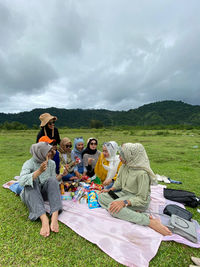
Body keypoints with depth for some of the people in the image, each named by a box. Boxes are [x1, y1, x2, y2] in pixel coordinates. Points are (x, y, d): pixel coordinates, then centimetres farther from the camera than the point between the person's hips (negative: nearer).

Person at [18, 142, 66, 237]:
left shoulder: (51, 163, -2)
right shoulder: (29, 163, -15)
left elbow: (55, 181, 2)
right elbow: (21, 181, -33)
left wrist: (62, 174, -16)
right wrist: (39, 171, -43)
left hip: (45, 192, 3)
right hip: (31, 194, -2)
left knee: (52, 180, -28)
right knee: (31, 182, -33)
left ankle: (54, 217, -41)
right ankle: (44, 219, -47)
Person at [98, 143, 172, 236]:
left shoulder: (142, 173, -26)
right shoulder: (124, 166, -5)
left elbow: (142, 199, -22)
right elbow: (119, 182, 11)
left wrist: (124, 202, -31)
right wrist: (110, 189, -3)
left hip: (139, 200, -8)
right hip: (124, 193, 8)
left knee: (112, 207, -30)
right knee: (101, 196, -9)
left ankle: (151, 222, -23)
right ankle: (134, 213, -17)